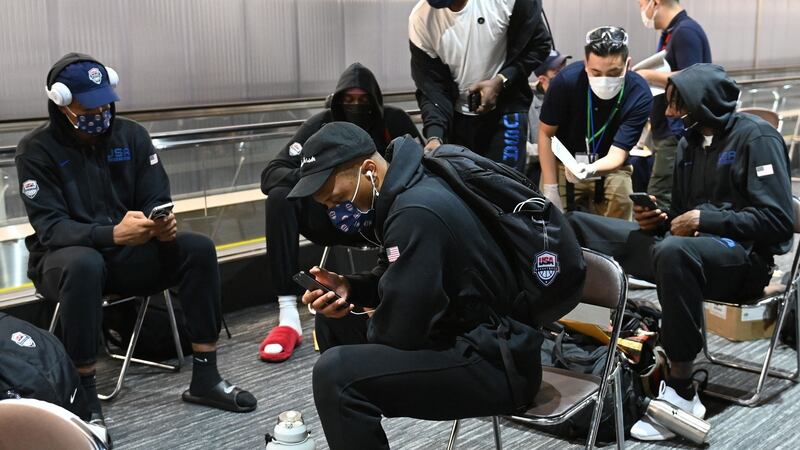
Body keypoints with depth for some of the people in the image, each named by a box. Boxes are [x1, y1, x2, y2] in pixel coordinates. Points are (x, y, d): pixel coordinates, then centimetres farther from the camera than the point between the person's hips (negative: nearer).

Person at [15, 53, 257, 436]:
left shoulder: (131, 135, 1)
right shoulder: (36, 150, -10)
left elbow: (156, 200, -1)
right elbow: (50, 228, -19)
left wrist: (163, 224, -27)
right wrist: (112, 234, -36)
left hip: (127, 254, 4)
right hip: (64, 257, -4)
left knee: (198, 248, -20)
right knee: (85, 264, -40)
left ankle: (205, 377, -14)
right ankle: (85, 397, -28)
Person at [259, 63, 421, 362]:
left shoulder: (394, 121, -5)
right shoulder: (321, 125, -8)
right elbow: (271, 174, -16)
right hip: (333, 221, 0)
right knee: (279, 197, -27)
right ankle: (288, 317, -34)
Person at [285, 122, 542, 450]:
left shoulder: (416, 212, -25)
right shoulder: (404, 190, 5)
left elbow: (400, 330, -24)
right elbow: (392, 280, 19)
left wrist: (368, 324, -2)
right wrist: (348, 287, 0)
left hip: (496, 363, -10)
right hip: (467, 337, 10)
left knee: (336, 374, -24)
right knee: (332, 324, 16)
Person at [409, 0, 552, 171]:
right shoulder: (420, 19, -12)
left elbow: (539, 44, -5)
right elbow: (431, 87, -12)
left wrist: (501, 81, -19)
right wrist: (434, 136, -28)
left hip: (505, 110, -2)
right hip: (457, 117, 2)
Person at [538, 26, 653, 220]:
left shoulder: (640, 95, -22)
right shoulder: (567, 80, -22)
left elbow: (617, 154, -24)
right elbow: (546, 134, -9)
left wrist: (590, 170, -47)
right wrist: (550, 189, -14)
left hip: (610, 167, 0)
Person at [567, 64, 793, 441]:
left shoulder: (756, 137, -6)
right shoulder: (690, 141, 16)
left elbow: (778, 221, -15)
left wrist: (706, 220, -18)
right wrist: (659, 218, -1)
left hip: (744, 257, -8)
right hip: (692, 244, 8)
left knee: (674, 251, -44)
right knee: (578, 226, 2)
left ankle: (681, 390, -33)